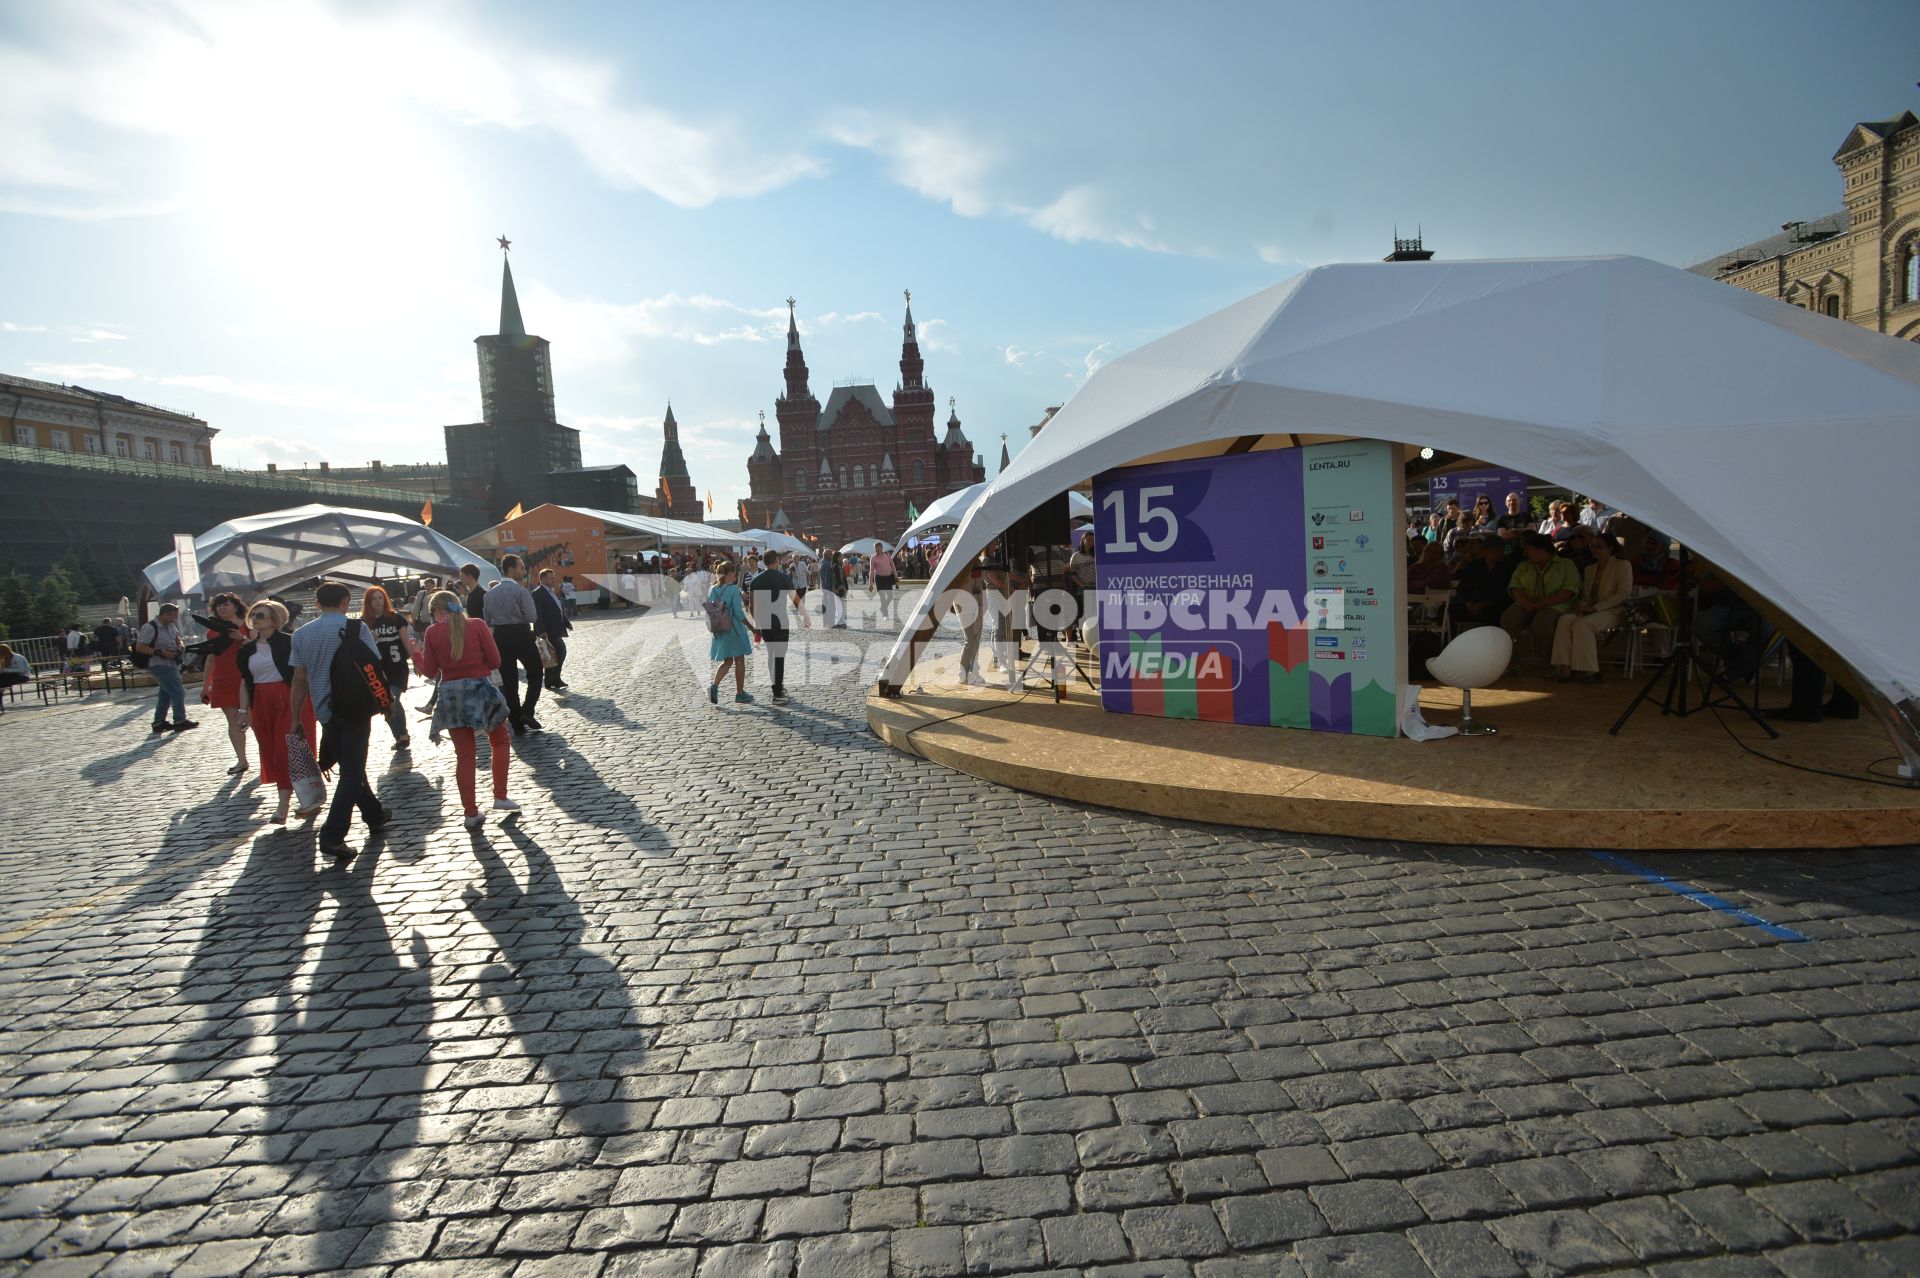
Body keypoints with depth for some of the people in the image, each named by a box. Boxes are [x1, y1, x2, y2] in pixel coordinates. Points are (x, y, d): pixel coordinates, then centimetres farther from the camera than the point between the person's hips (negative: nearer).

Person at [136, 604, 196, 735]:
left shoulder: (171, 626, 9)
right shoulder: (150, 628, -17)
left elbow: (177, 638, 27)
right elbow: (139, 647, -18)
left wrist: (181, 645, 5)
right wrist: (160, 653, -24)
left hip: (171, 664, 9)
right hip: (159, 665, -9)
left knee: (166, 693, 15)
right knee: (178, 692, -9)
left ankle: (159, 723, 24)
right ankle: (180, 721, -1)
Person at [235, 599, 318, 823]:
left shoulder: (288, 642, -5)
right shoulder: (246, 649, 11)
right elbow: (245, 680, 15)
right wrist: (244, 709, 11)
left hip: (289, 701, -5)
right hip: (262, 705, 5)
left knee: (290, 750, -7)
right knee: (271, 752, 7)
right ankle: (284, 802, 16)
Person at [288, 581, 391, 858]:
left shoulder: (301, 634, 4)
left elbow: (299, 680, 5)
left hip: (325, 712, 5)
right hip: (354, 708, -5)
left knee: (350, 766, 20)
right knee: (352, 771, -1)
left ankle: (375, 815, 32)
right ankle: (332, 835, -8)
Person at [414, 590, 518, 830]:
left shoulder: (433, 632, -3)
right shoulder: (477, 625, -5)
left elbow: (430, 672, 2)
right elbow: (495, 661, -5)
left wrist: (416, 653, 20)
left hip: (451, 694, 1)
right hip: (480, 689, -1)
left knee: (464, 754, 9)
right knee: (500, 742, 20)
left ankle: (471, 813, 12)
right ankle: (500, 797, 14)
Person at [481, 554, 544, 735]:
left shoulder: (490, 593, 9)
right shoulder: (521, 590, -11)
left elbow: (487, 620, 12)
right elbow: (532, 617, -13)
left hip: (499, 637, 6)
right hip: (521, 635, -6)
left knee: (508, 681, 7)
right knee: (536, 673, 10)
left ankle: (517, 724, 9)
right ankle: (526, 712, -6)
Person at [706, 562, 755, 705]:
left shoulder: (713, 590, 2)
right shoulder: (734, 589, -15)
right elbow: (738, 612, -18)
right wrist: (751, 627, -9)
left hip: (719, 631, 6)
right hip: (734, 629, -6)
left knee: (727, 661, 16)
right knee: (739, 660, 9)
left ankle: (714, 684, -6)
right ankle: (739, 693, 17)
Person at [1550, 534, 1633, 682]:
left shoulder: (1622, 565, 5)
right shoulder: (1589, 569, 24)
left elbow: (1624, 593, -7)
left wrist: (1595, 608, -15)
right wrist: (1582, 606, -3)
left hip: (1612, 611, -5)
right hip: (1589, 610, 5)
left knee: (1583, 624, -35)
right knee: (1565, 619, -27)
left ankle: (1588, 670, -32)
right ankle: (1565, 668, -36)